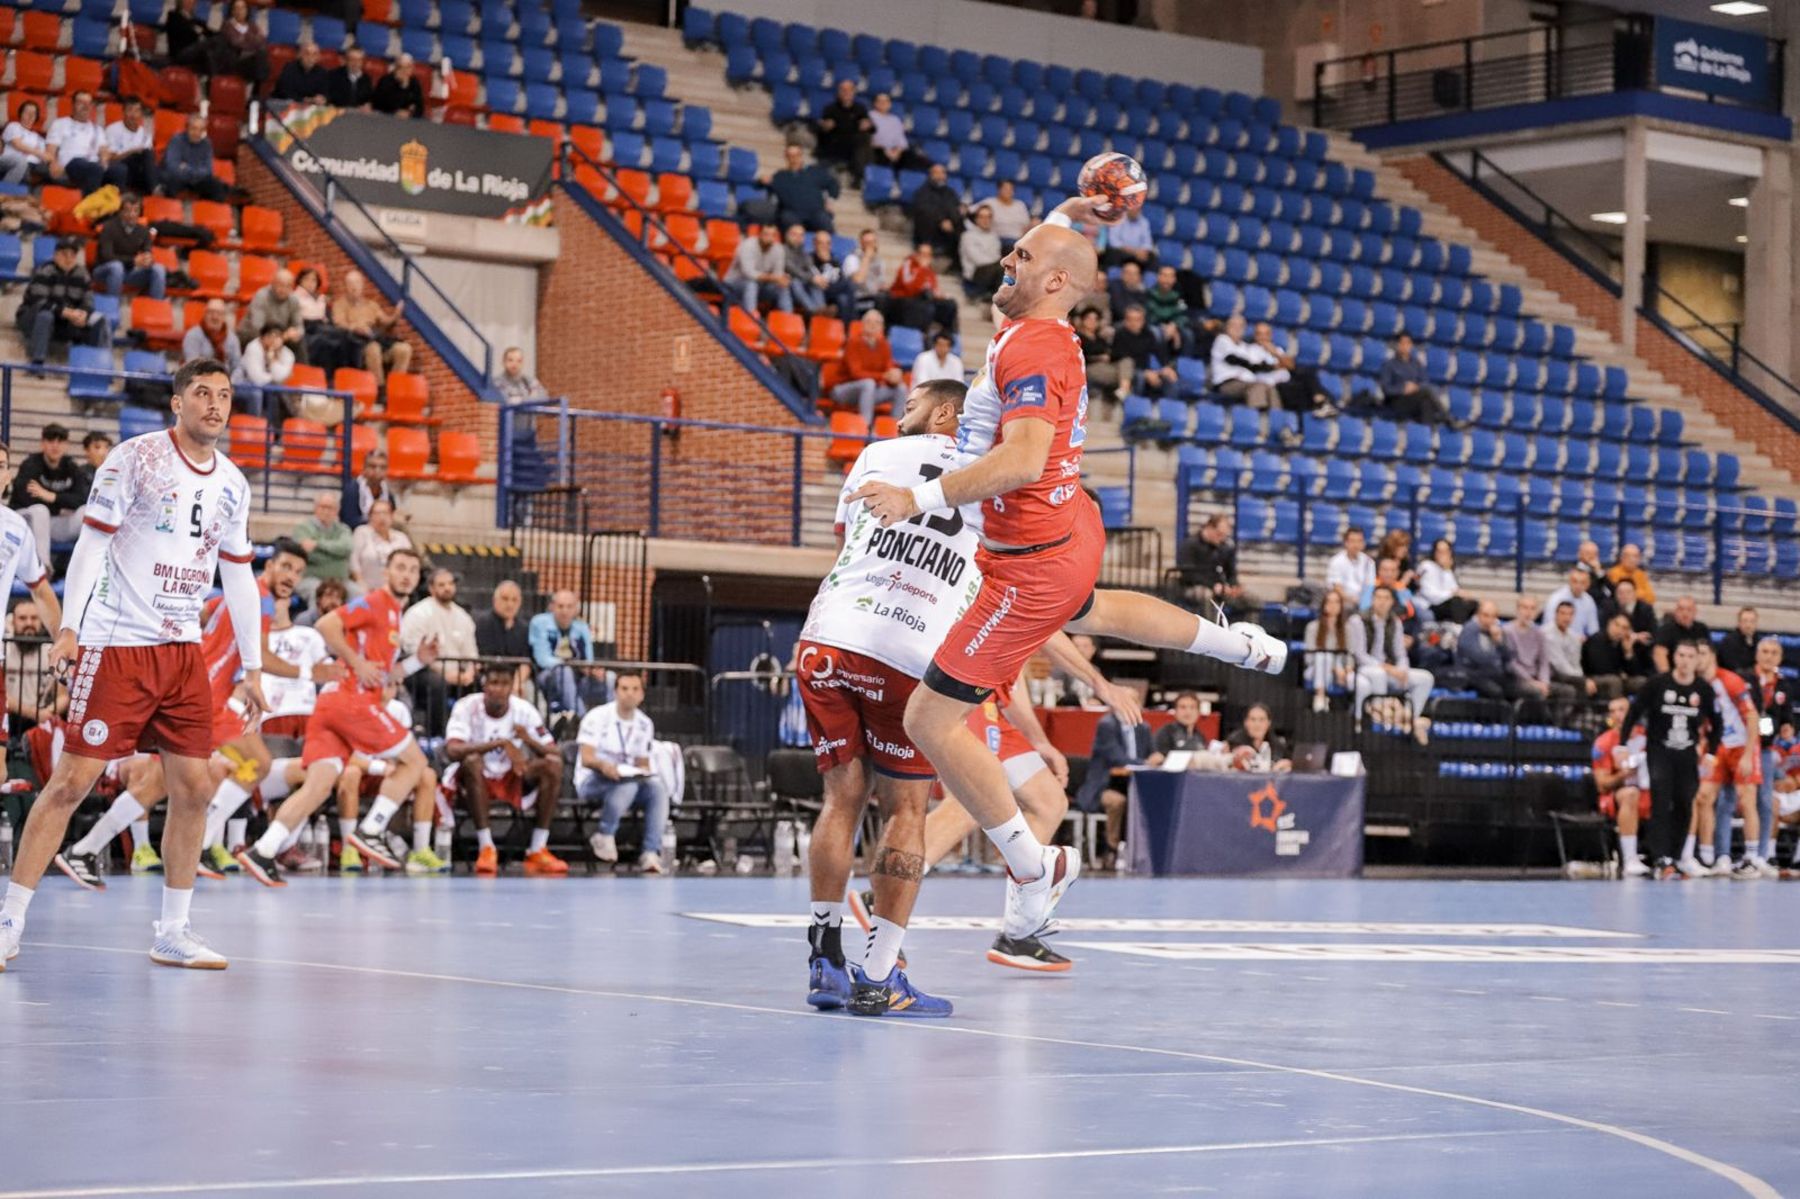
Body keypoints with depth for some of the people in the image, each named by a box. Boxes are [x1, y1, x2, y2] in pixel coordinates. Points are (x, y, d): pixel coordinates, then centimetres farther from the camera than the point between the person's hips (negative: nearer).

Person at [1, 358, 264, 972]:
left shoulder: (232, 483, 11)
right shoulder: (135, 457, -6)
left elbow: (238, 576, 16)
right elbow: (92, 543, -8)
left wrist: (252, 667, 14)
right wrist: (68, 626, -16)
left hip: (183, 651, 6)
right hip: (116, 645, -6)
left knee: (194, 787, 0)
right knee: (72, 780, -8)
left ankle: (173, 932, 10)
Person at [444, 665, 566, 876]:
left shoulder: (524, 710, -10)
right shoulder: (467, 707, -18)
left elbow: (555, 753, -12)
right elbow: (452, 750, -35)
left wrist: (530, 740, -34)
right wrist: (500, 743, -43)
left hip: (512, 781, 3)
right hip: (476, 780, -3)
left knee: (553, 765, -21)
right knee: (472, 760, -36)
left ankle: (538, 850, -20)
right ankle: (486, 848, -31)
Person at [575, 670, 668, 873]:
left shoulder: (645, 724, 10)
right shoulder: (597, 717, -7)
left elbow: (642, 763, 14)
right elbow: (586, 758, -15)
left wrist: (644, 771, -13)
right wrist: (603, 765, -39)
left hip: (629, 781, 5)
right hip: (592, 782, -5)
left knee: (657, 786, -27)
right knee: (628, 784, -38)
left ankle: (651, 853, -33)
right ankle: (605, 835, -18)